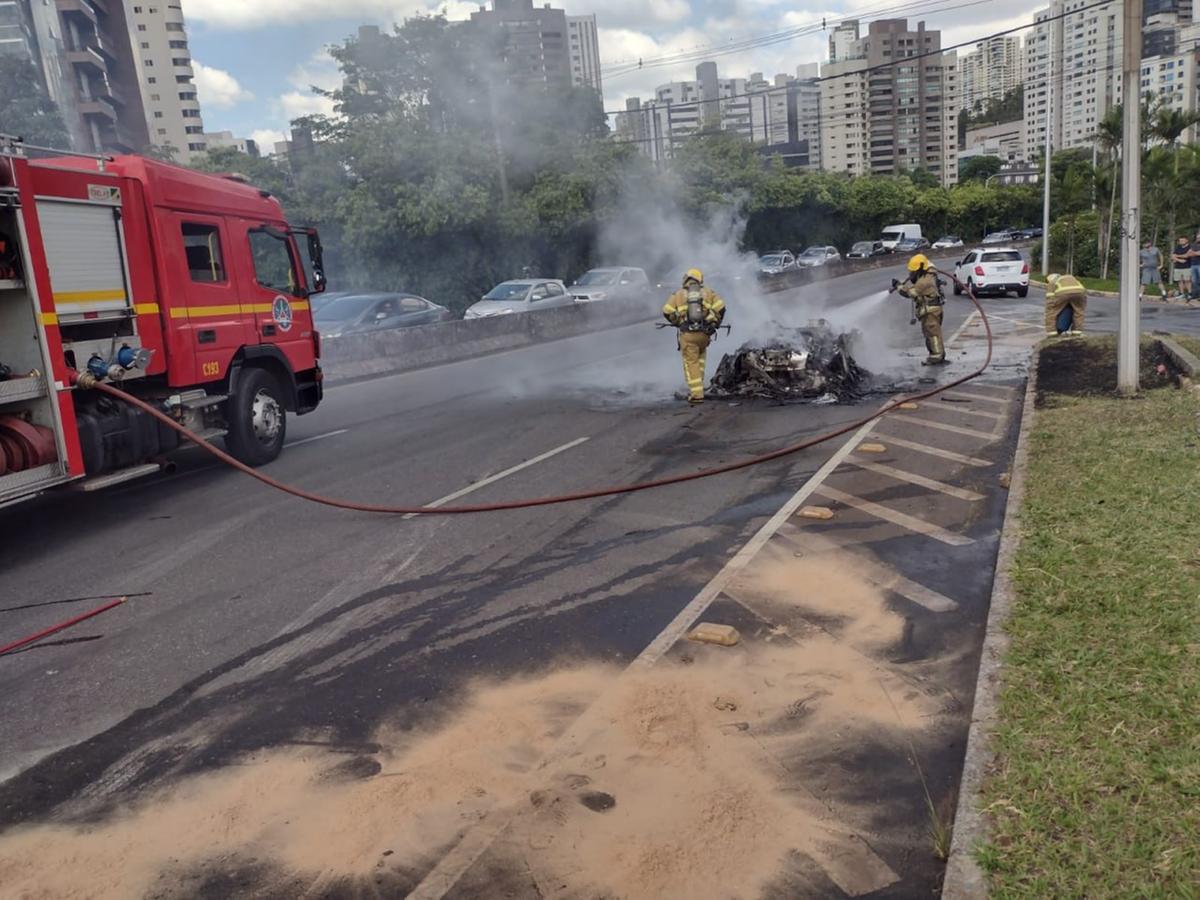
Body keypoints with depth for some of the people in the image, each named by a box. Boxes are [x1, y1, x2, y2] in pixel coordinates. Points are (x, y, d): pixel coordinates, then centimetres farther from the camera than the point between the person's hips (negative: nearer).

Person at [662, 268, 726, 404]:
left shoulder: (678, 294, 7)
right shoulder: (707, 293, 9)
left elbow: (667, 311, -1)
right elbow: (720, 307, -2)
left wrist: (677, 322, 16)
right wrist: (715, 323, 13)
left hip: (687, 334, -2)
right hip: (704, 333, 2)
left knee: (691, 363, 3)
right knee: (701, 355, 27)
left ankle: (697, 394, -3)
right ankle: (698, 385, 21)